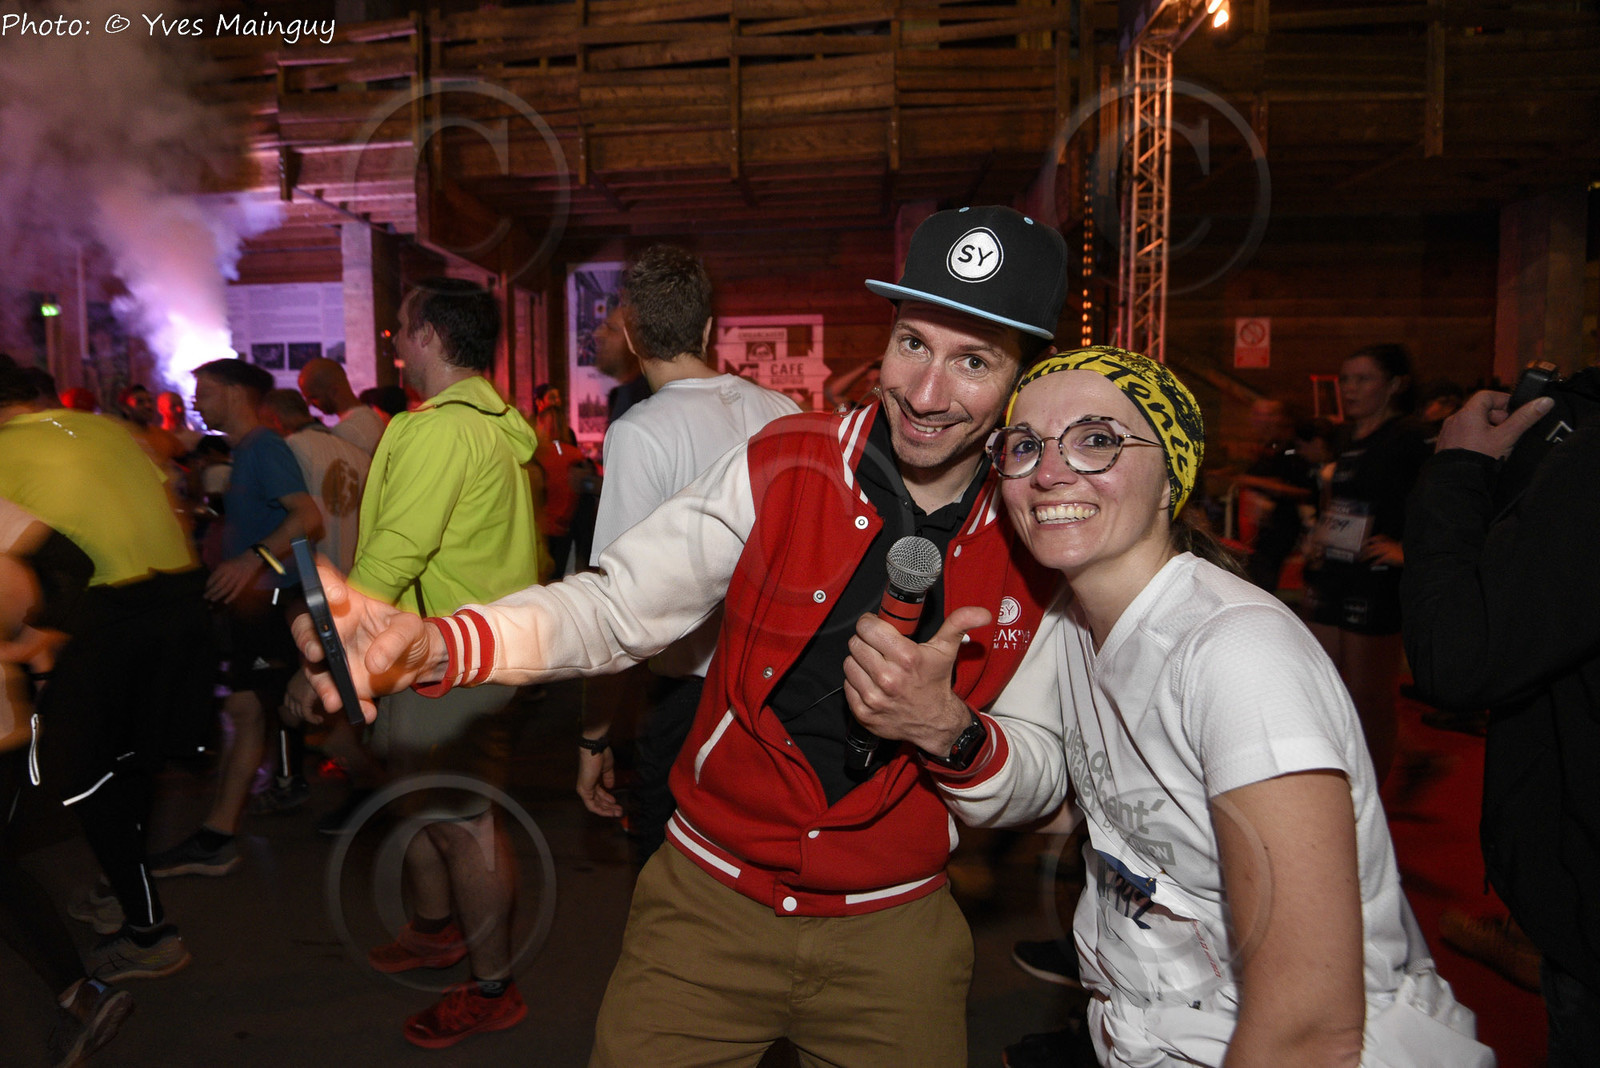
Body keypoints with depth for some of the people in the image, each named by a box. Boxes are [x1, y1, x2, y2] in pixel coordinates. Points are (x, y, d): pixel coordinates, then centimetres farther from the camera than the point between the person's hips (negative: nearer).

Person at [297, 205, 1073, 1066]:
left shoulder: (1037, 534, -9)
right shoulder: (784, 466, -12)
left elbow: (1042, 775, -3)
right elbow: (615, 608, -15)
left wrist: (949, 730, -26)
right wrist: (431, 646, -32)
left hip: (893, 932, 2)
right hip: (710, 902, -1)